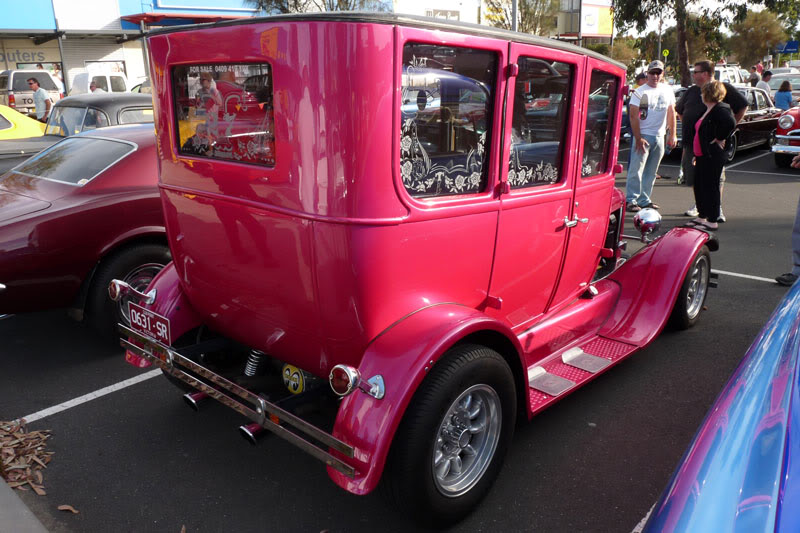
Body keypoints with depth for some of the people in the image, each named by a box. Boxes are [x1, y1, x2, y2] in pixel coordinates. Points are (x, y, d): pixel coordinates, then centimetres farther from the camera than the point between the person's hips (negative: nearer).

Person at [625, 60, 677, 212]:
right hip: (643, 135, -5)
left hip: (659, 136, 5)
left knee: (651, 171, 8)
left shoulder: (667, 90, 11)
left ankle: (644, 200, 15)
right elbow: (633, 116, -10)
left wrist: (672, 135, 11)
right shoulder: (640, 92, -5)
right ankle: (631, 200, -5)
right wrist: (638, 138, -16)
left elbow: (671, 113, 17)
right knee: (636, 169, -9)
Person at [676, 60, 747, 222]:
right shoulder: (692, 91, 14)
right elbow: (679, 110, 28)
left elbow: (743, 106, 0)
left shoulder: (723, 88, -3)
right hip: (691, 141, 6)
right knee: (692, 175, 10)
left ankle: (717, 208, 6)